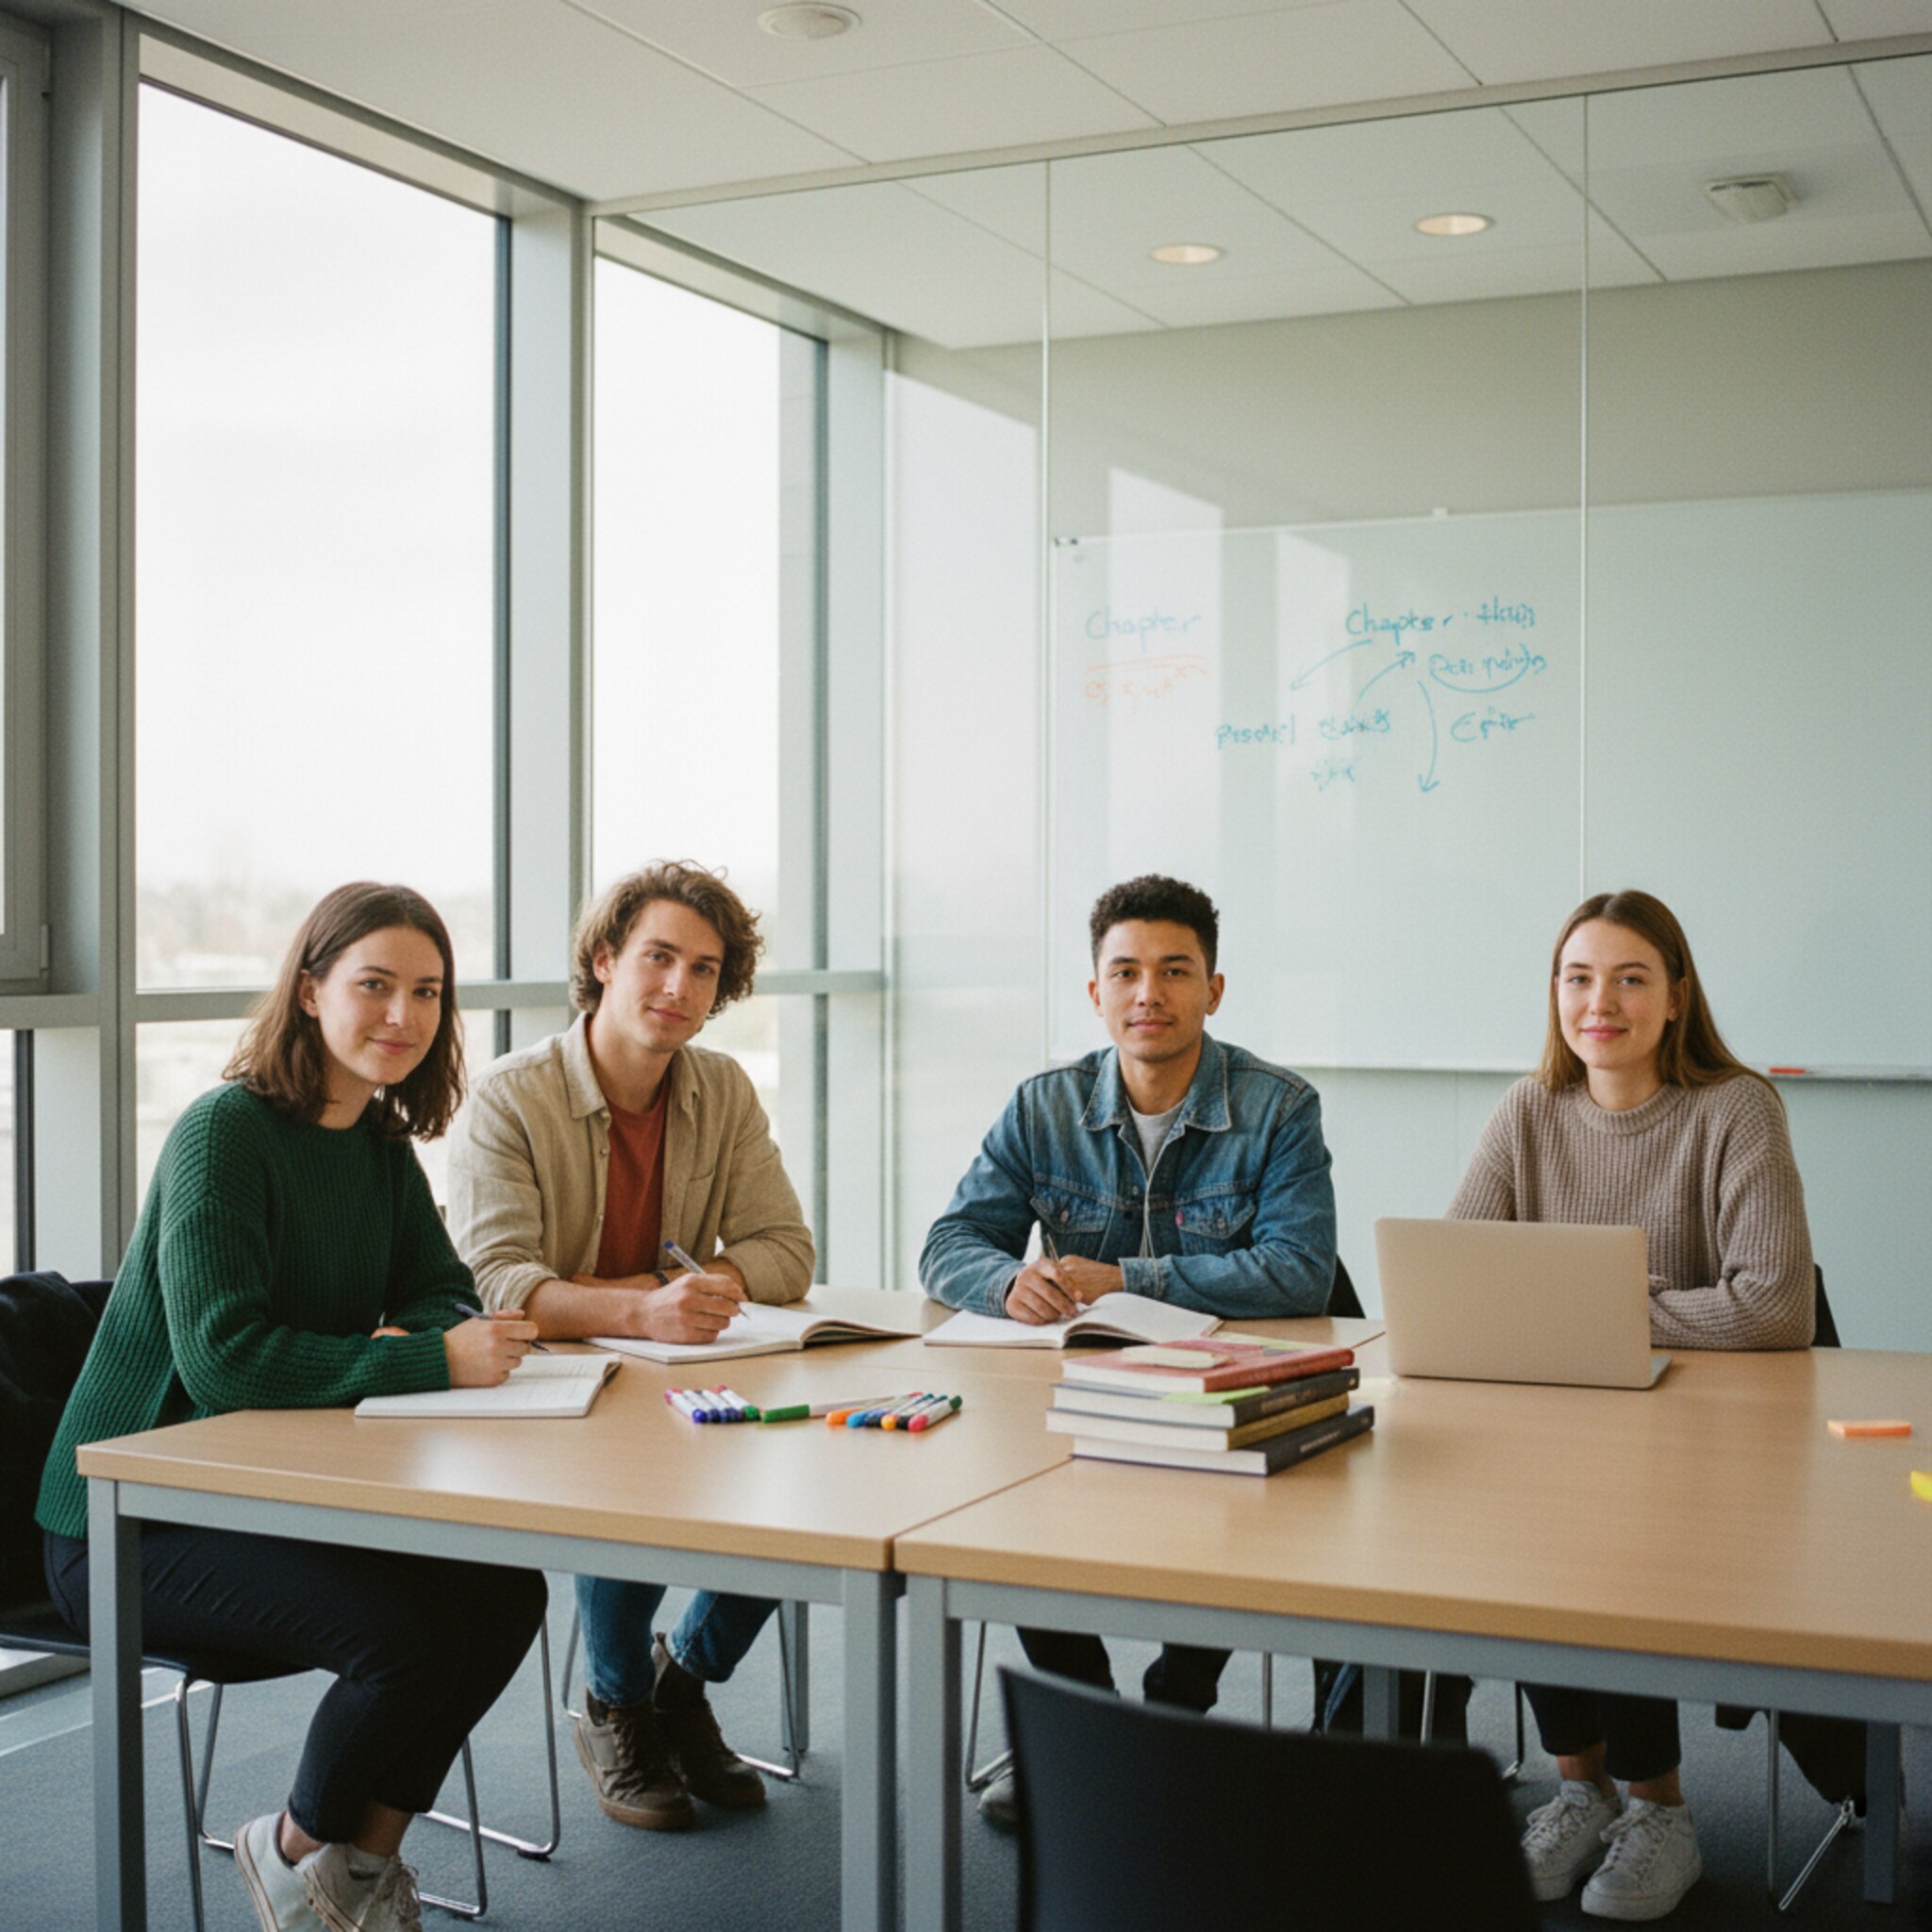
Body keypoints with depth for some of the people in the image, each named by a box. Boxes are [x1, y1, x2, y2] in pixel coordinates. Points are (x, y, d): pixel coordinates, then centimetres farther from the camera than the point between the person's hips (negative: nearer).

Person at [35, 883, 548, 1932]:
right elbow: (224, 1359, -28)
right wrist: (432, 1360, -30)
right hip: (131, 1526, -8)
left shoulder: (382, 1144, 7)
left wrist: (404, 1338, -15)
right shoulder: (225, 1130, -19)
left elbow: (442, 1291, 9)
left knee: (507, 1592, -10)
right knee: (406, 1629, -25)